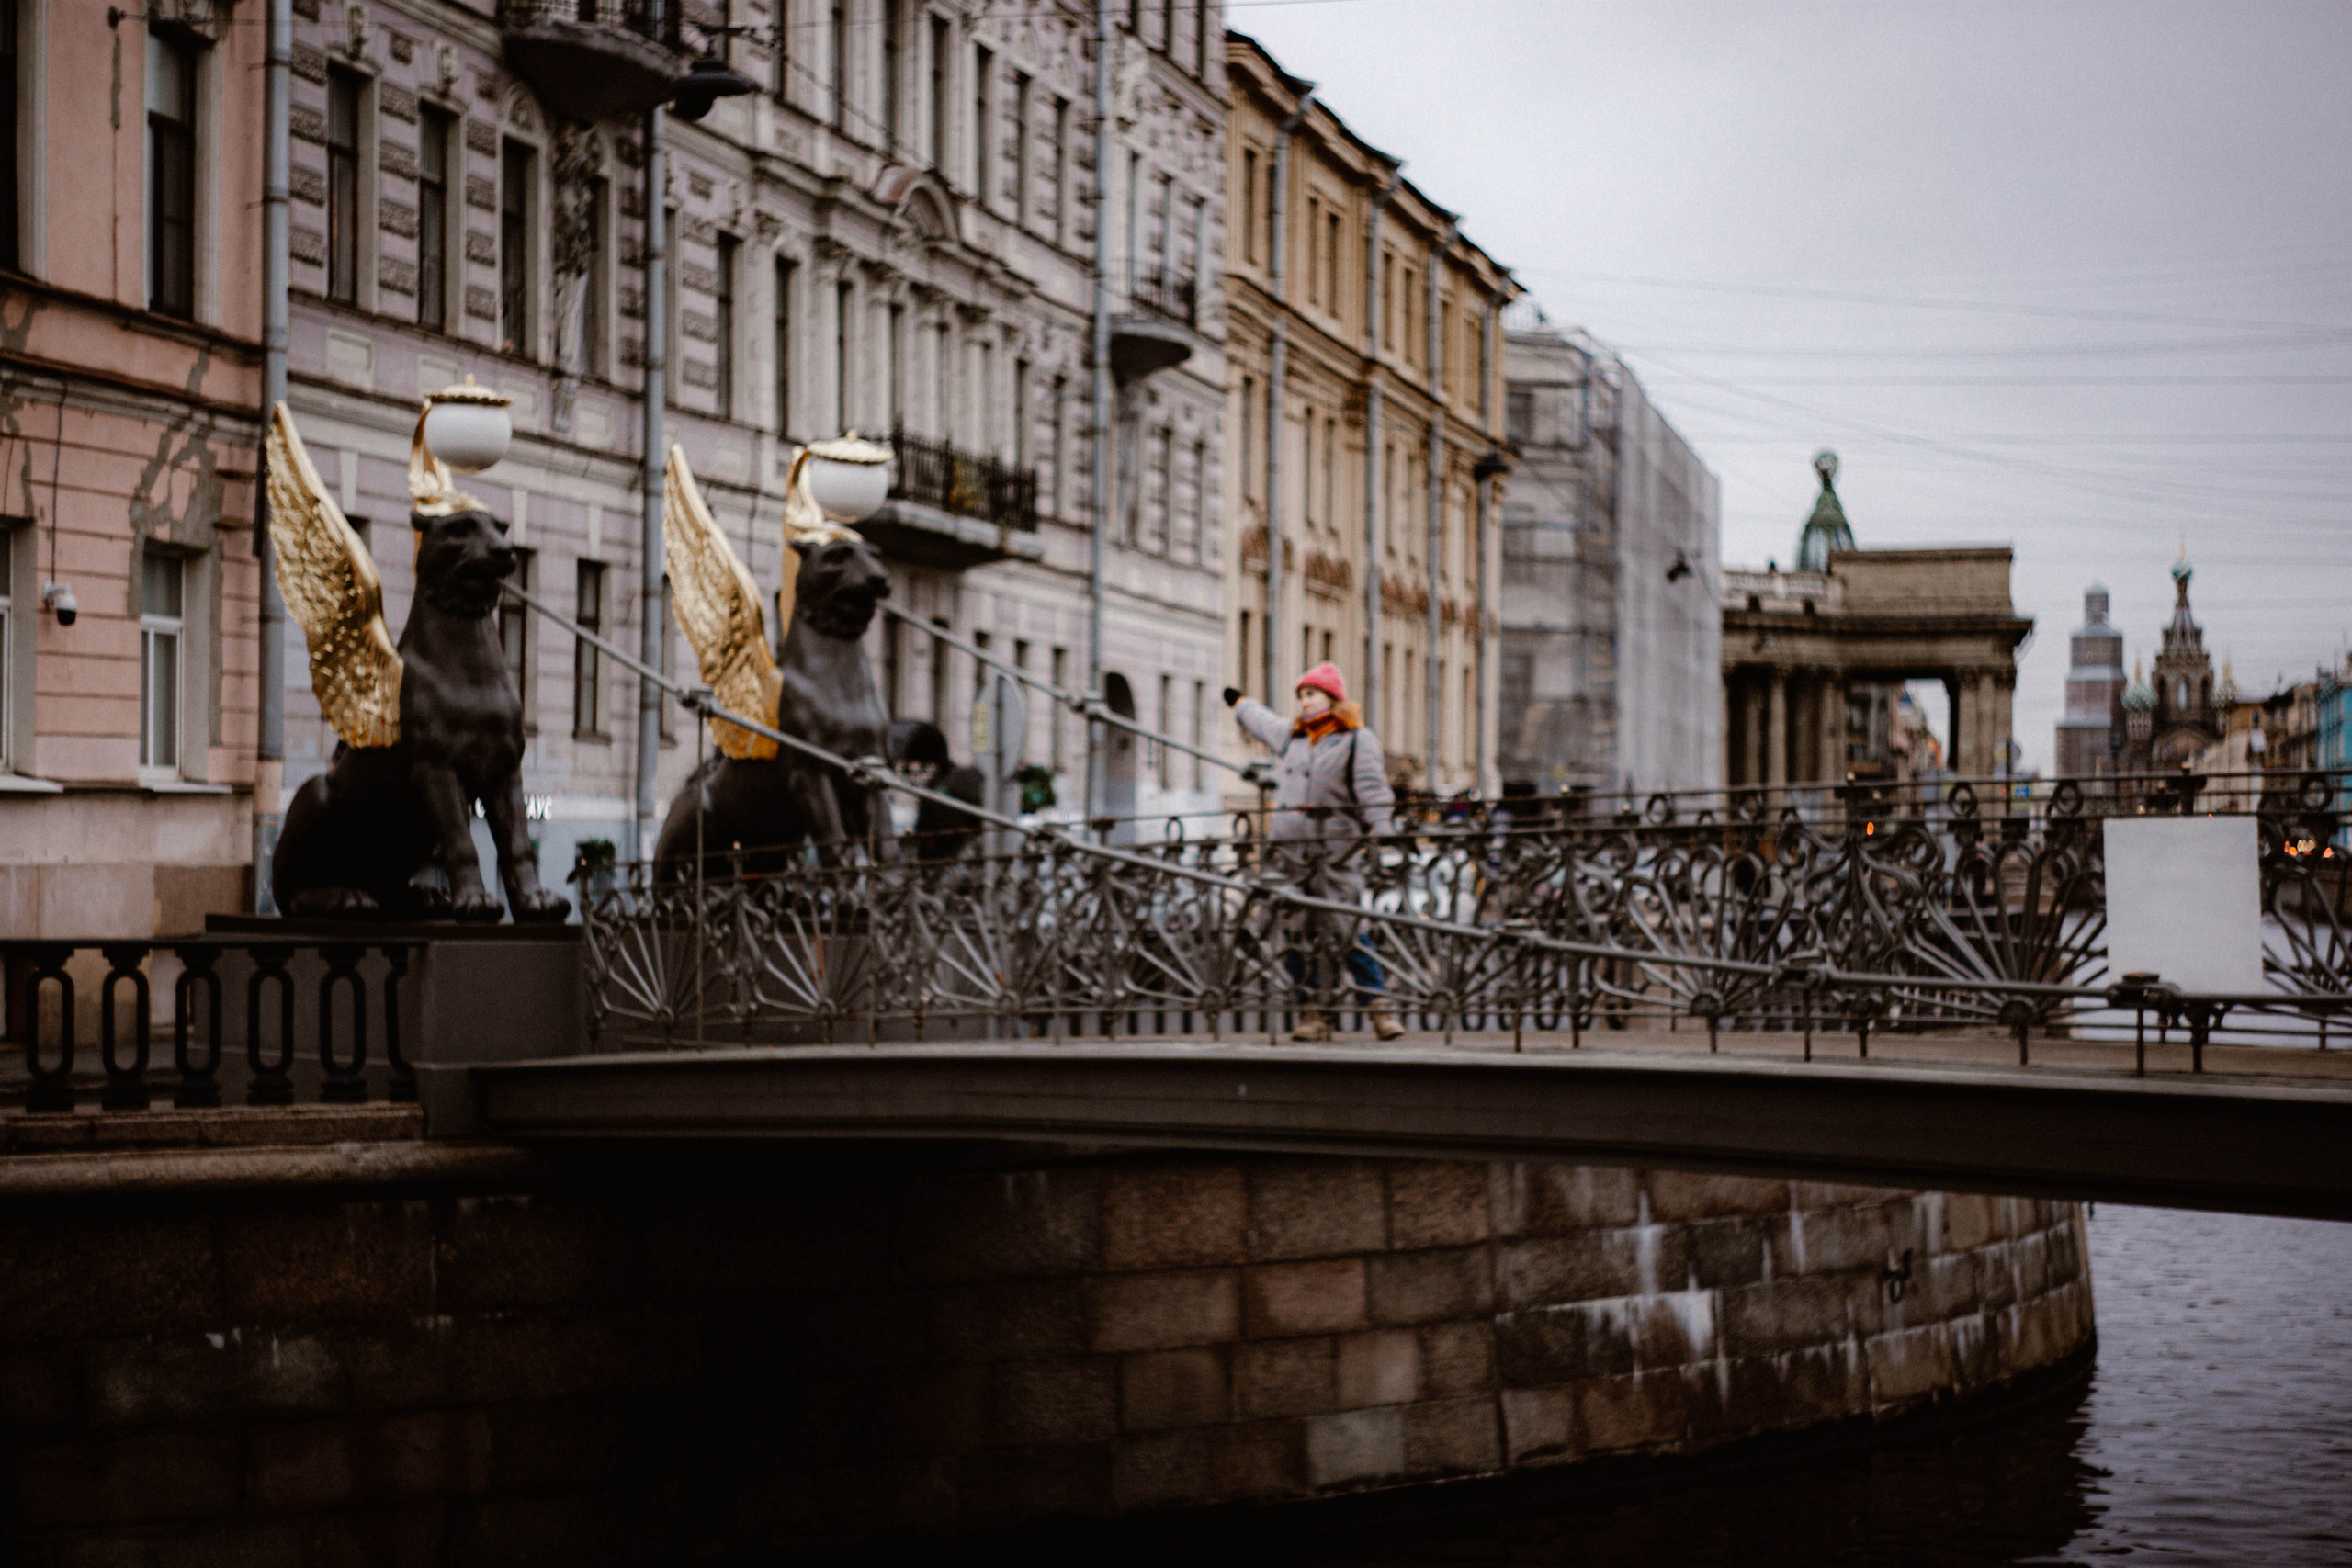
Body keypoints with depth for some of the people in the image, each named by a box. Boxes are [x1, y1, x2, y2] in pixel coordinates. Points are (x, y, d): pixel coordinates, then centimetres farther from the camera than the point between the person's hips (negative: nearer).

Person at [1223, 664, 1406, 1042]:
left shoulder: (1358, 740, 1)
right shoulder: (1290, 736, 20)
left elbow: (1374, 792, -6)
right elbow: (1261, 720, 41)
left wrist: (1378, 833, -18)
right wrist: (1239, 703, 57)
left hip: (1335, 853, -6)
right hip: (1290, 848, 6)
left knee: (1346, 930, -14)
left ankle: (1380, 1006, -10)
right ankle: (1314, 1013, 6)